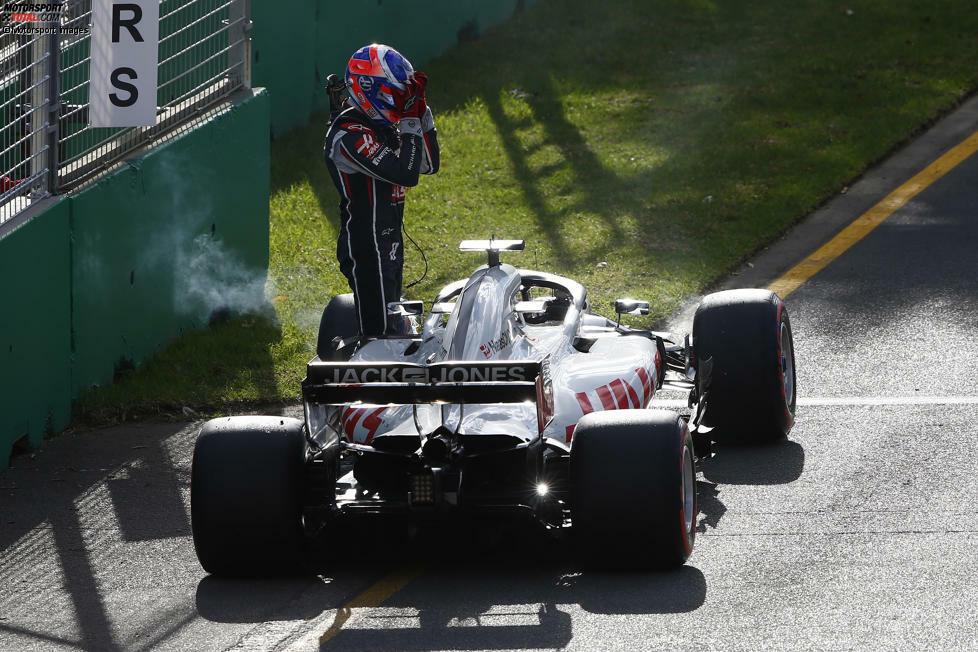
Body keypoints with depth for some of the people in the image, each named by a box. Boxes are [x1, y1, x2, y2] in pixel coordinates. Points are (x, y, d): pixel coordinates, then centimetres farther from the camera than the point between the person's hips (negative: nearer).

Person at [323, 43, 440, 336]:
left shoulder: (380, 127, 11)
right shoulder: (350, 136, -21)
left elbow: (428, 165, 15)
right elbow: (406, 174, -28)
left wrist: (423, 111, 6)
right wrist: (412, 123, -22)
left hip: (389, 246, 10)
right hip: (367, 253, -10)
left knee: (393, 327, 17)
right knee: (380, 335, -10)